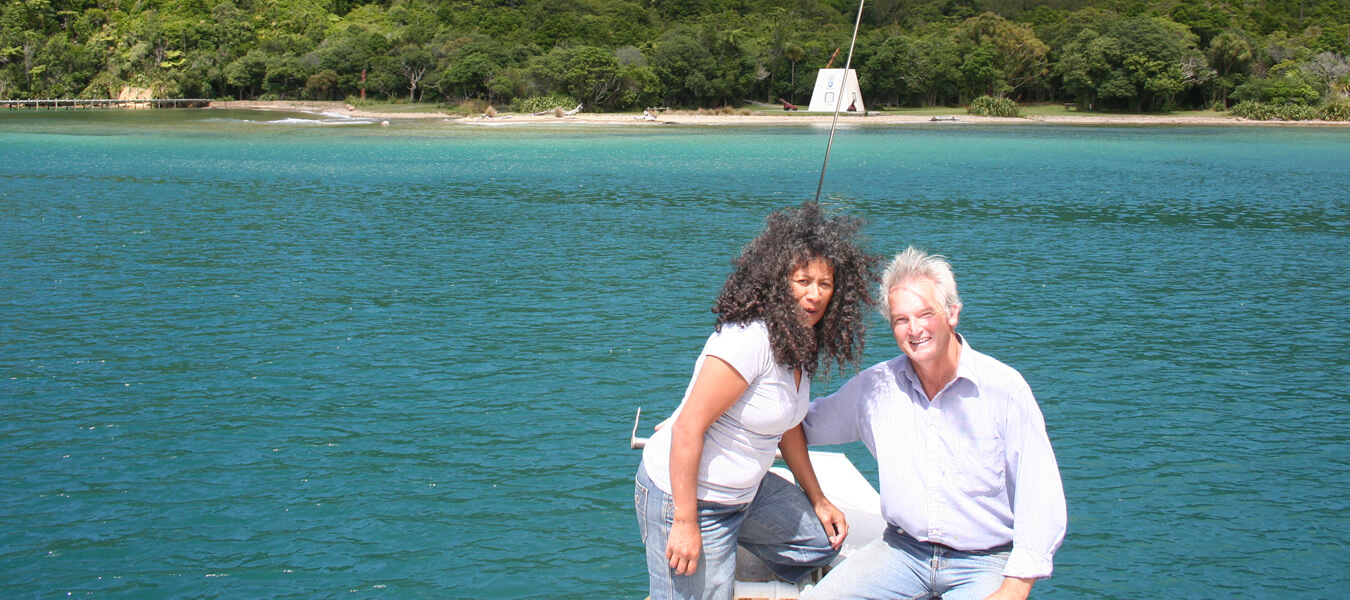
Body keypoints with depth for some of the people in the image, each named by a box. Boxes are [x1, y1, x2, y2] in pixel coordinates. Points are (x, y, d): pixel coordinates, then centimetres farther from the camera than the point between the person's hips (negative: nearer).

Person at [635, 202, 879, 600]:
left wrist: (818, 500, 20)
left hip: (745, 492, 10)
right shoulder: (750, 340, -27)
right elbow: (688, 428, -27)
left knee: (822, 538, 20)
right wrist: (685, 522, -26)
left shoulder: (800, 342, 2)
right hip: (683, 492, -10)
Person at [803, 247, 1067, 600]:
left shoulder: (1006, 388, -7)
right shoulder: (876, 385, 3)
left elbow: (1041, 498, -9)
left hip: (985, 560, -3)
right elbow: (809, 424, 20)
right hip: (902, 550, 4)